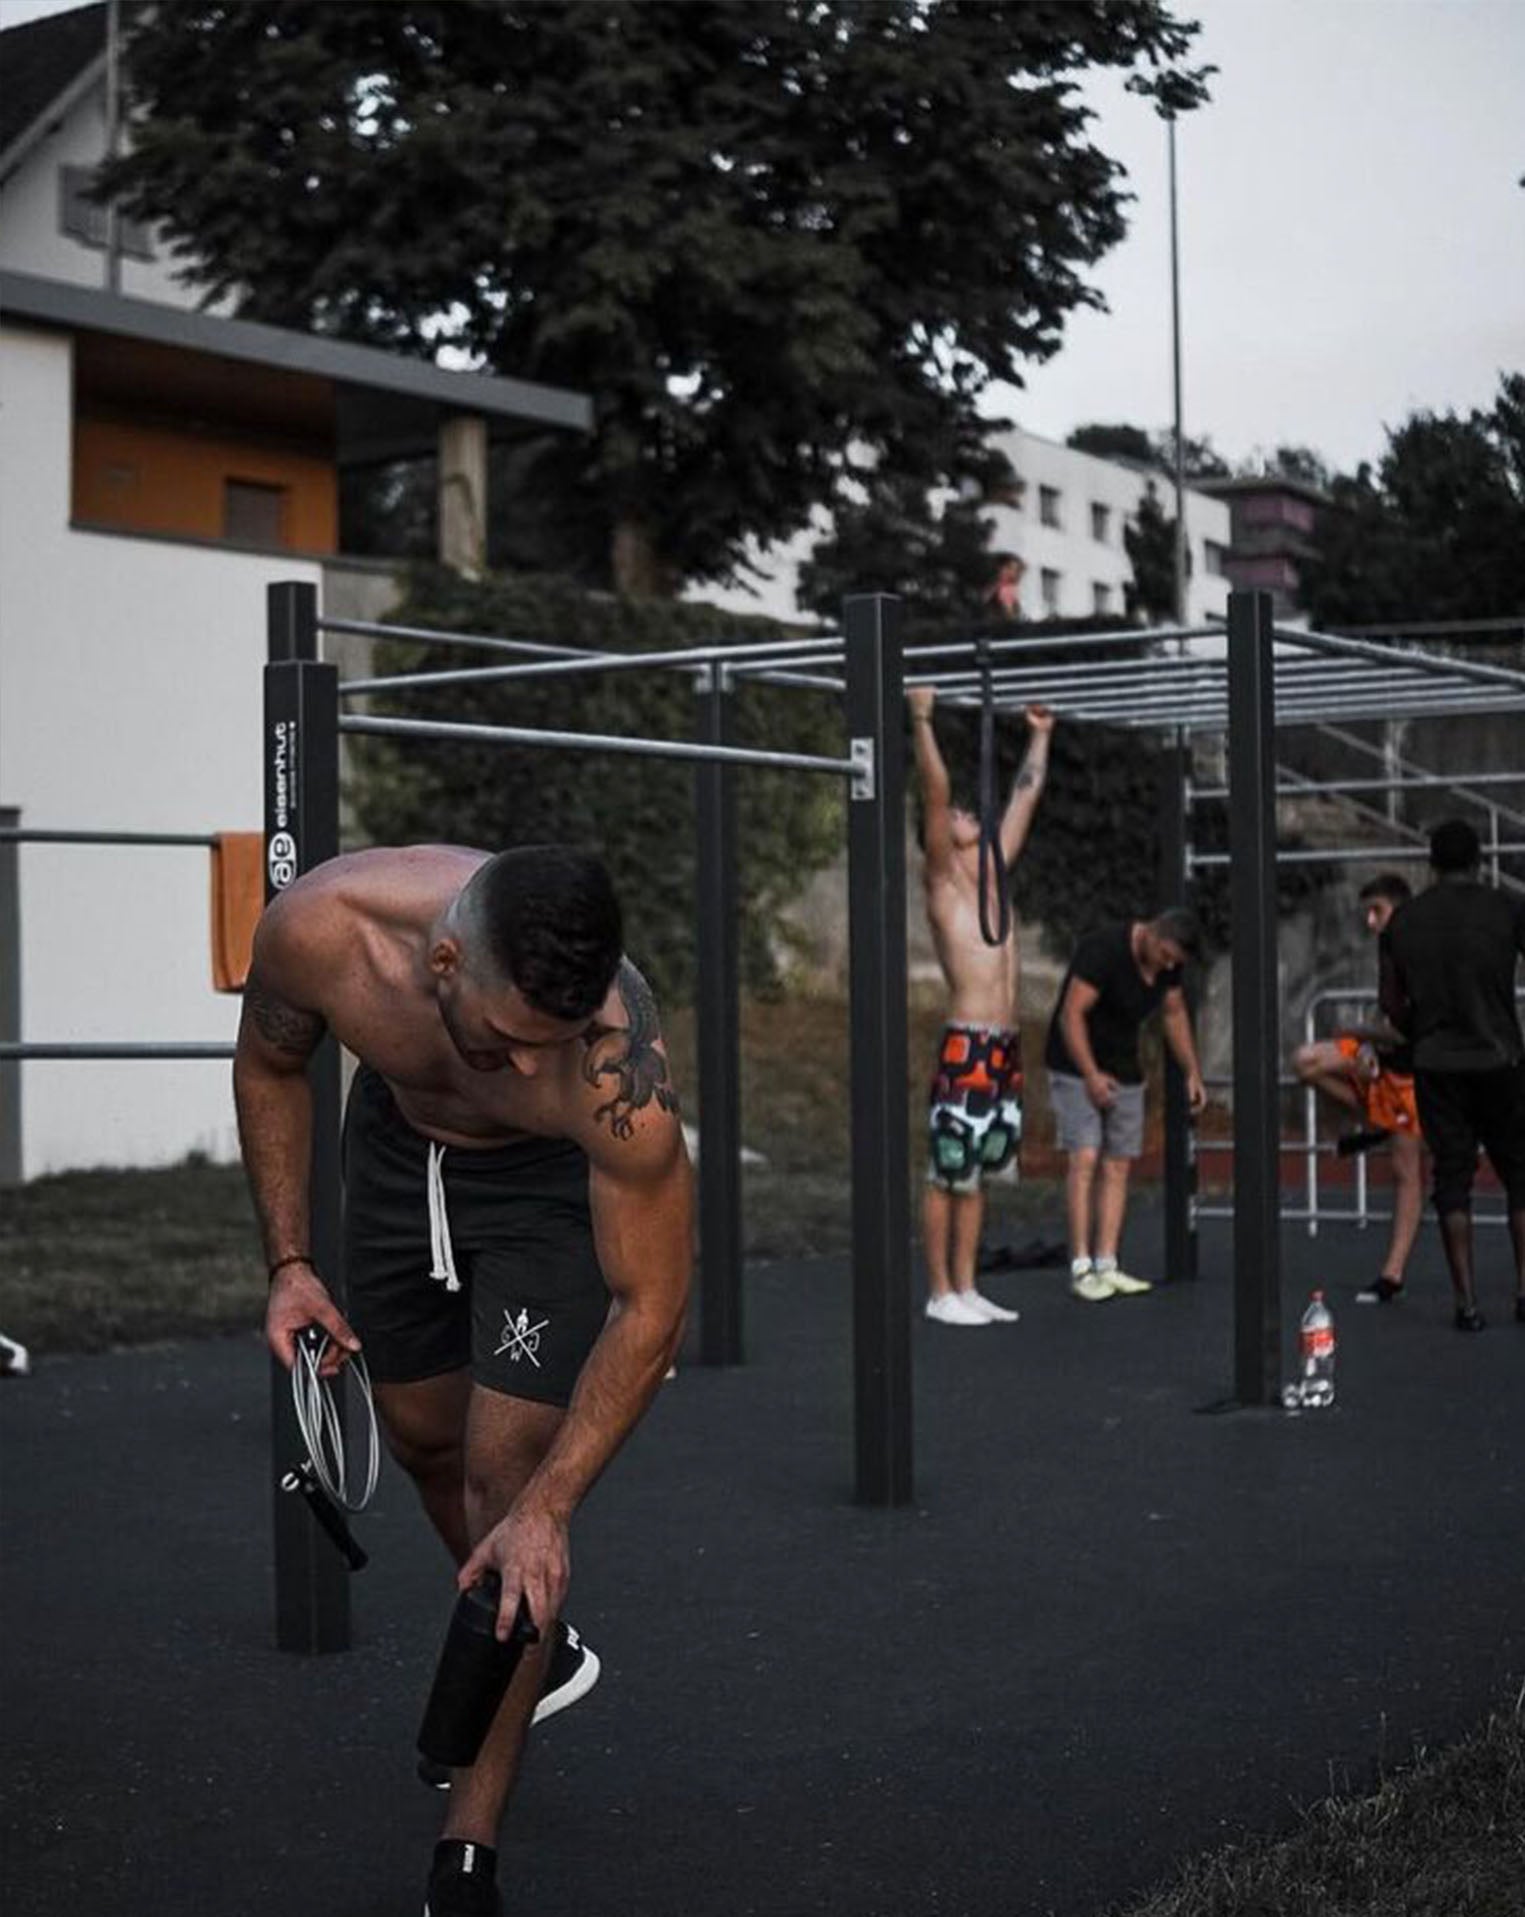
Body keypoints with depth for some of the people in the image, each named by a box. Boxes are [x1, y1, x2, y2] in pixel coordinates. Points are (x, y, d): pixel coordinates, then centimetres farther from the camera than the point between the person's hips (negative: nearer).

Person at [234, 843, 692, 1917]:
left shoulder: (619, 1074, -42)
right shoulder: (319, 930, -35)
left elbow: (648, 1313, -30)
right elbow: (271, 1064, -9)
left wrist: (549, 1509, -30)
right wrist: (289, 1261, -10)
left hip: (555, 1172, -4)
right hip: (400, 1132, 4)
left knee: (508, 1473, -10)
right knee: (421, 1431, 14)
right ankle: (531, 1650, 42)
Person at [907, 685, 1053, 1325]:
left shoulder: (994, 874, 17)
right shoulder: (941, 878, -2)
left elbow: (1026, 795, 25)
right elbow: (933, 791, -12)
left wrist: (1039, 736, 30)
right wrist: (922, 719, -14)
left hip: (1006, 1049, 7)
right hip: (966, 1048, -7)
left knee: (976, 1172, 11)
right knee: (948, 1171, -2)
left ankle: (967, 1287, 17)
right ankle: (941, 1293, 4)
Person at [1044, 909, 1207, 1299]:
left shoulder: (1168, 961, 0)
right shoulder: (1104, 948, -23)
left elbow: (1175, 1012, 15)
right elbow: (1071, 1014, -24)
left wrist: (1192, 1072, 10)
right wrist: (1091, 1075, -27)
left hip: (1124, 1071, 7)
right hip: (1077, 1065, -7)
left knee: (1118, 1165, 0)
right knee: (1084, 1159, -16)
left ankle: (1106, 1266, 0)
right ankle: (1081, 1267, -15)